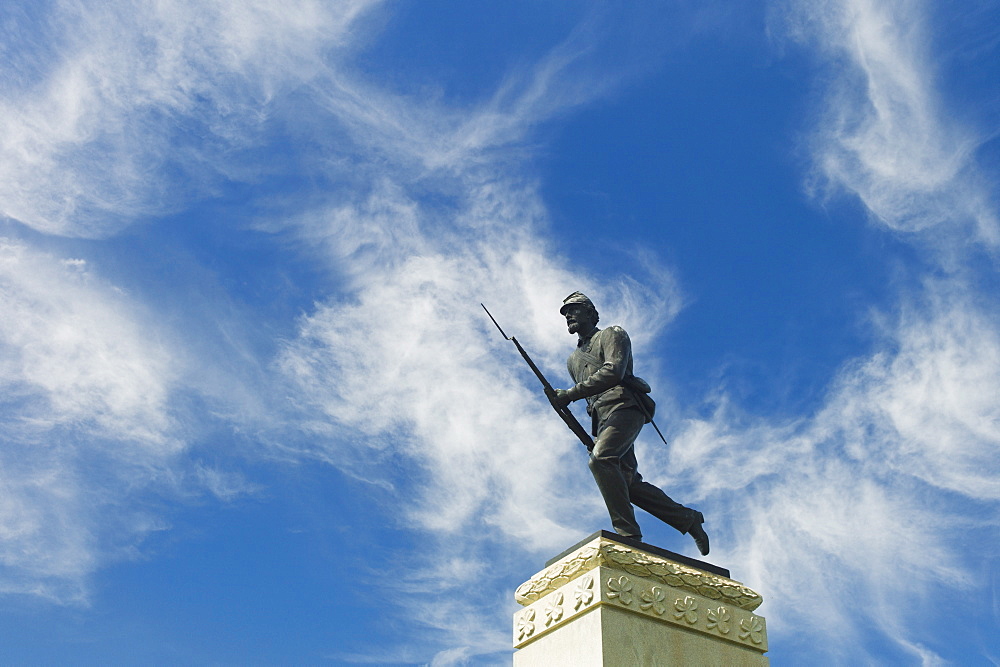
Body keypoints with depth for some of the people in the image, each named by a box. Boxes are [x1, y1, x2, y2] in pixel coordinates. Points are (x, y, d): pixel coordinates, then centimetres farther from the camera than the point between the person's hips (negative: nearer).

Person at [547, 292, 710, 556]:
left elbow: (613, 372, -9)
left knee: (600, 459, -30)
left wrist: (571, 393, -15)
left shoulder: (612, 335, 9)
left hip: (623, 407, -7)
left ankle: (628, 532, -31)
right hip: (601, 419, 7)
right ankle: (689, 519, 9)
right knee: (628, 483, -5)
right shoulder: (573, 360, 31)